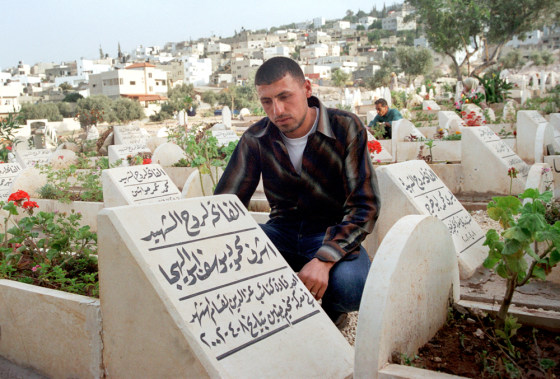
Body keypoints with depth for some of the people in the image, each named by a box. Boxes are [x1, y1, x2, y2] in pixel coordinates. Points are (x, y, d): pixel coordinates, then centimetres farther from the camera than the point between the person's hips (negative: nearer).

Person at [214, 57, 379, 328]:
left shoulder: (346, 129, -12)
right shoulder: (256, 139, -4)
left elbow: (364, 205, -16)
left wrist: (324, 259, -32)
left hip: (333, 235, -2)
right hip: (283, 231, 3)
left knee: (350, 285, -36)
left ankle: (329, 314, 4)